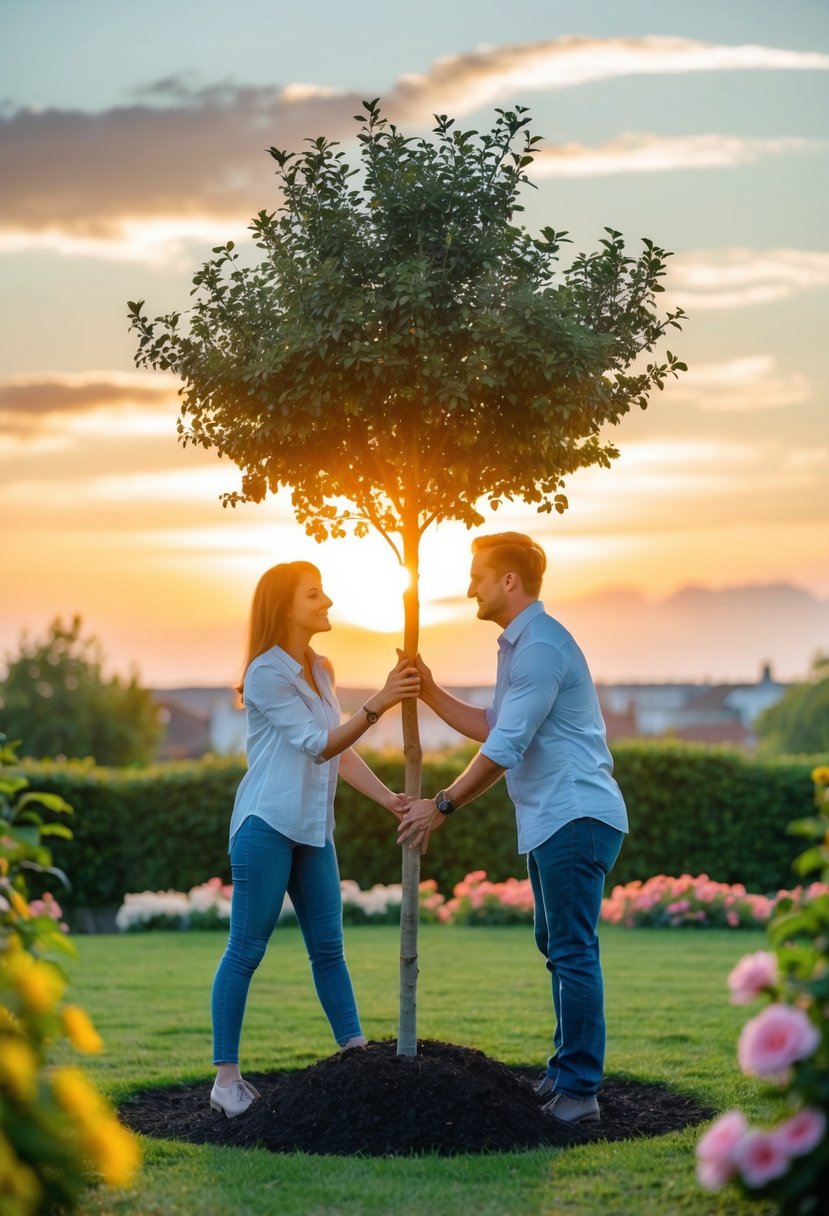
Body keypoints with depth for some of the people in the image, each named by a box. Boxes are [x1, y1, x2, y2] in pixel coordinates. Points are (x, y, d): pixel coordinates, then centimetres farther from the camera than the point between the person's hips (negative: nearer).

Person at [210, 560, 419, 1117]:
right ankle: (227, 1077, 2)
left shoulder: (320, 670, 13)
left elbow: (338, 750, 13)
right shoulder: (267, 673, -12)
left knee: (329, 947, 9)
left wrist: (386, 797, 2)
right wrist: (378, 704, -25)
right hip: (268, 826, -8)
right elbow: (317, 745, -17)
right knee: (247, 950, -3)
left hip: (313, 830, 8)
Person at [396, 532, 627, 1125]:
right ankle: (566, 1070, 24)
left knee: (574, 952, -9)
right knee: (558, 946, 15)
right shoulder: (518, 646, 17)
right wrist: (431, 693, 12)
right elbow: (493, 728, 21)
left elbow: (505, 748, -20)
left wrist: (443, 807, -14)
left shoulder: (542, 646, -17)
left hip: (576, 817, -11)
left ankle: (579, 1092, -7)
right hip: (551, 820, 11)